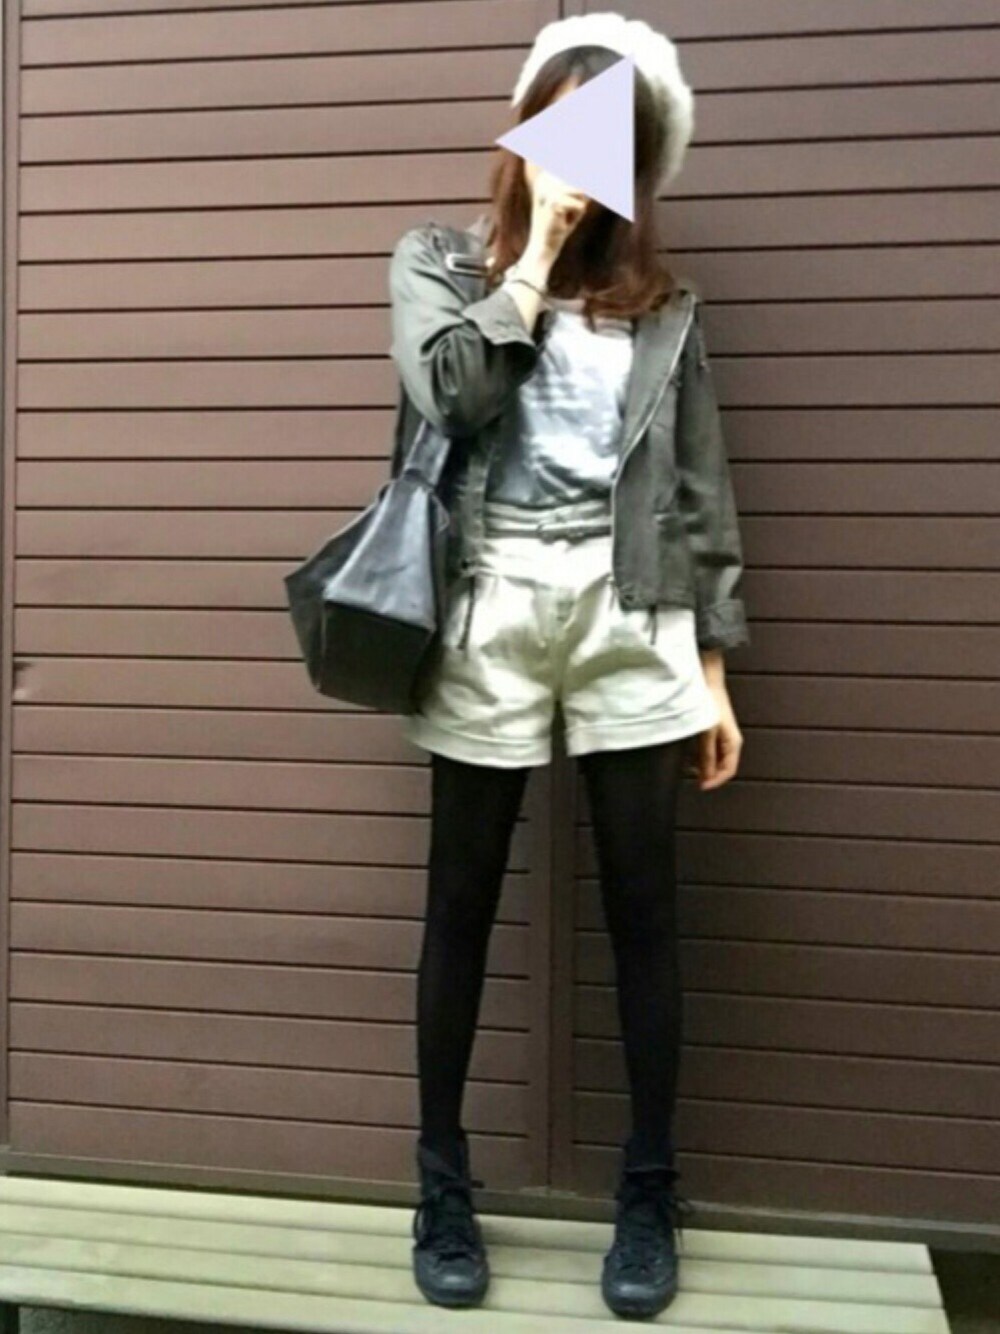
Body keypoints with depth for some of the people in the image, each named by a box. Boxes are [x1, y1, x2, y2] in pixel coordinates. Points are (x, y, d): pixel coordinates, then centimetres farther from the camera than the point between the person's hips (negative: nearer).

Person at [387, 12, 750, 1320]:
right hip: (489, 613, -1)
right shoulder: (437, 259, 9)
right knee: (462, 902, 6)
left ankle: (649, 1195, 21)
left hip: (629, 615, 1)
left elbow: (702, 497, 9)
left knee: (643, 904, 5)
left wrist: (714, 668, 4)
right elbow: (452, 391, -12)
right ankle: (443, 1188, 22)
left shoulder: (662, 303, 11)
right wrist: (536, 253, -3)